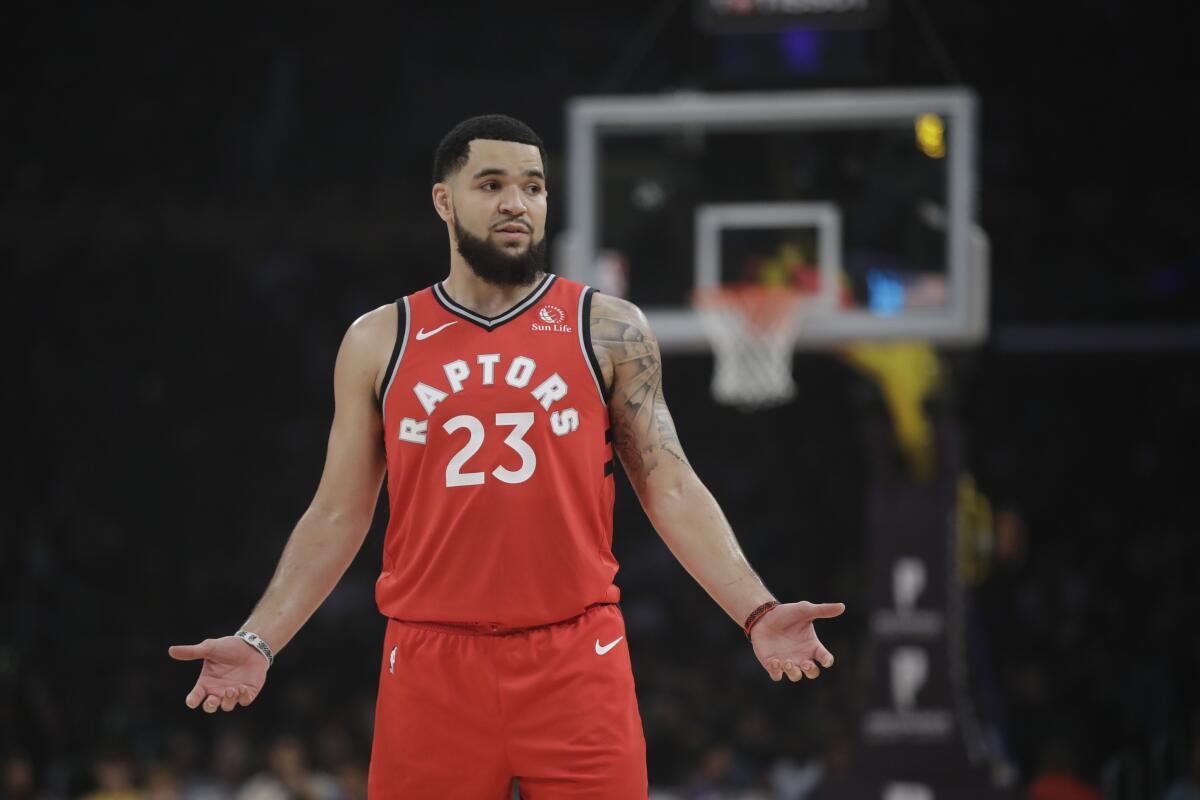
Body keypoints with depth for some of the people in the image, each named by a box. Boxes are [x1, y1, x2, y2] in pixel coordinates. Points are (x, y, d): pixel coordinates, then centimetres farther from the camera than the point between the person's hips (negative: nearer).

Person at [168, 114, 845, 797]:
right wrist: (259, 643, 1)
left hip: (576, 661, -1)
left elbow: (670, 490, 5)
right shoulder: (378, 343, 9)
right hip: (432, 667, 1)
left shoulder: (608, 330, 6)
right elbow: (338, 516, 12)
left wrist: (757, 612, -7)